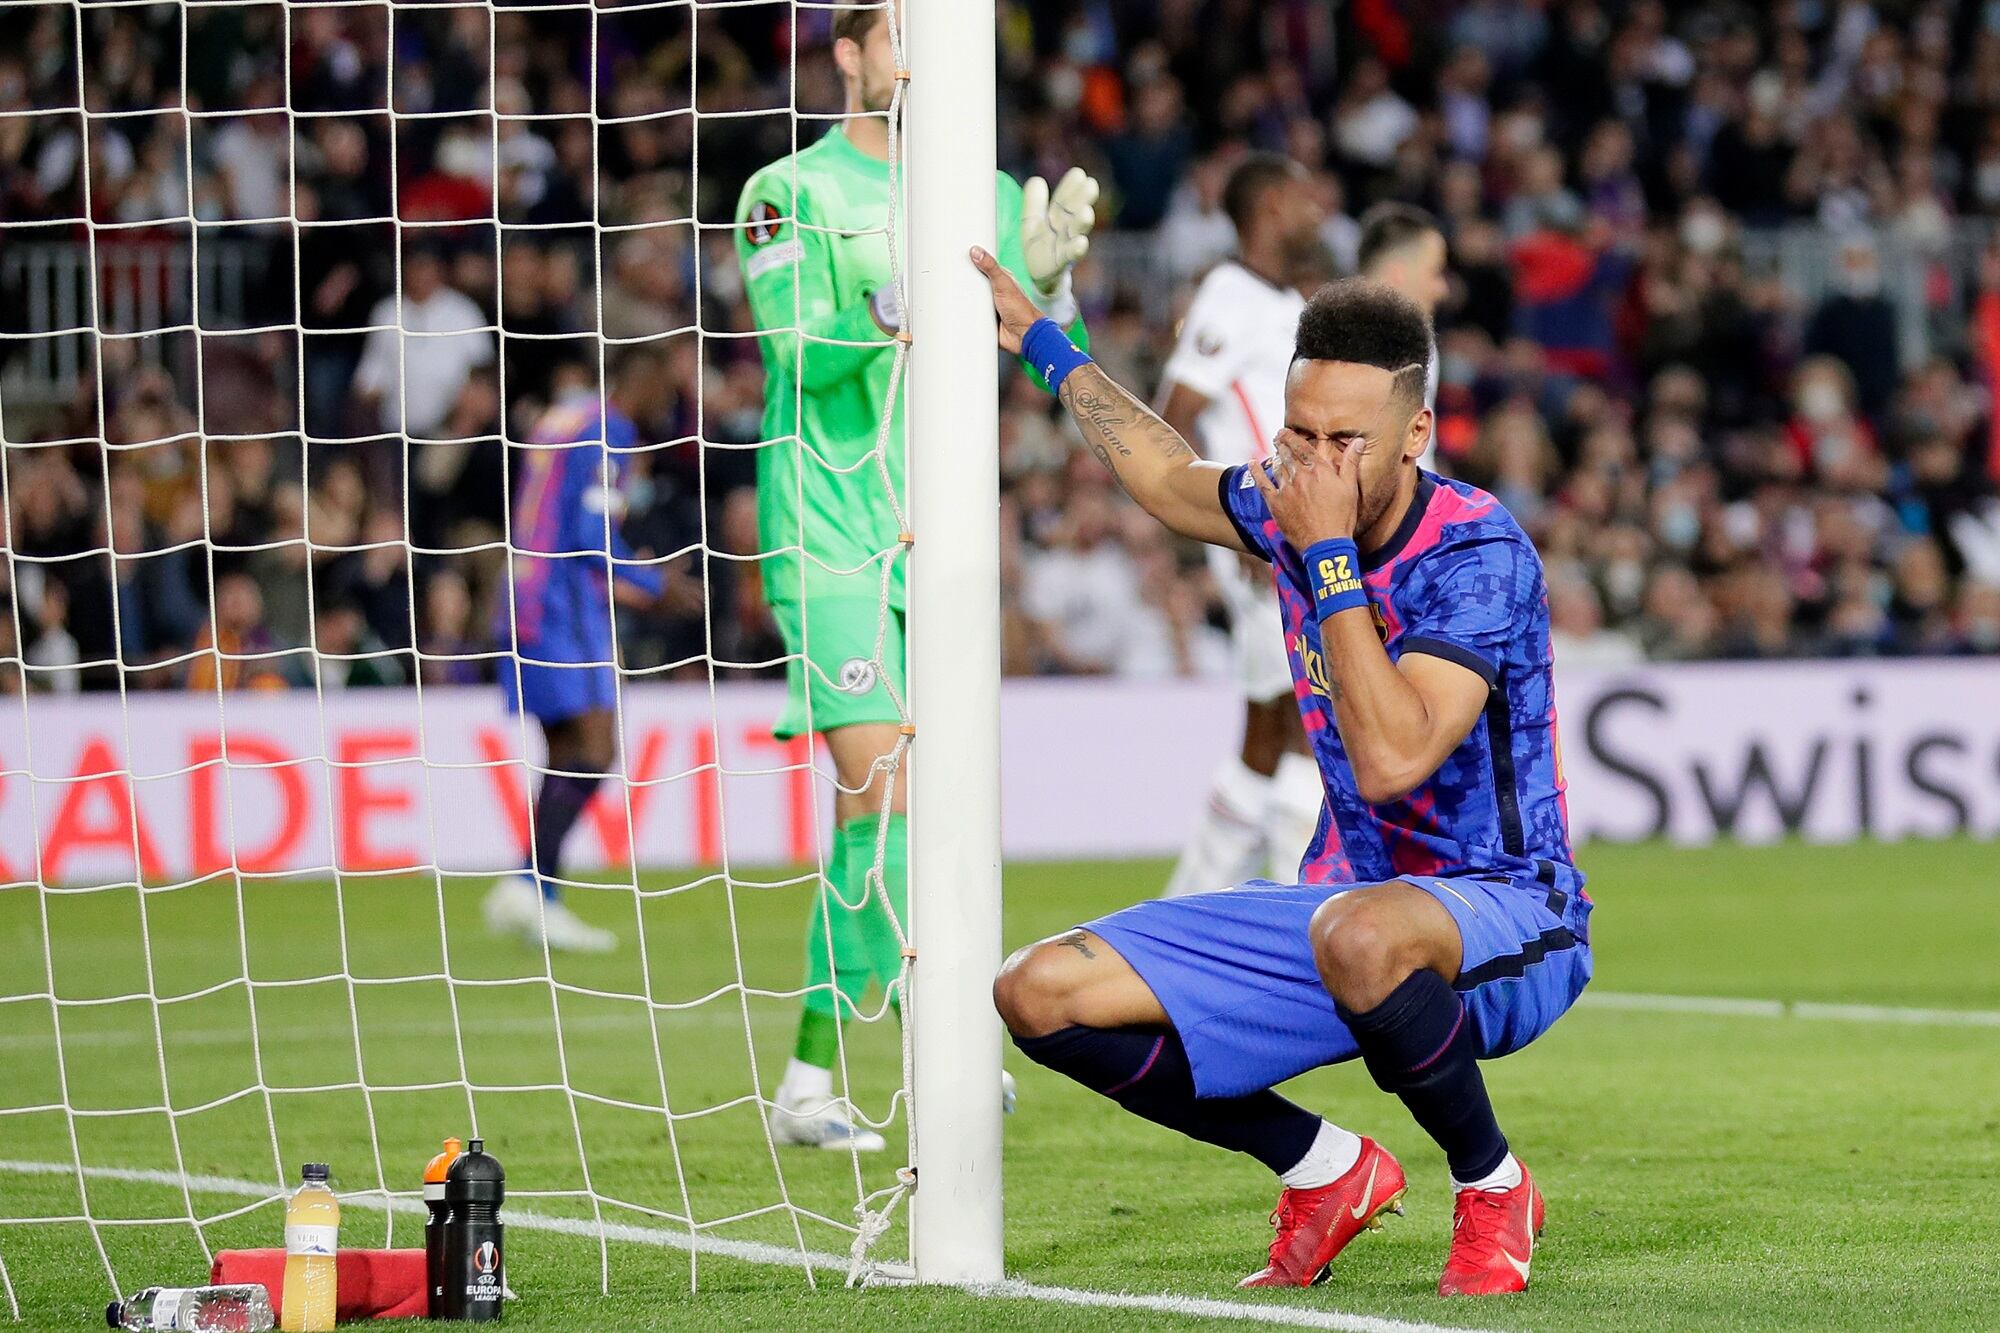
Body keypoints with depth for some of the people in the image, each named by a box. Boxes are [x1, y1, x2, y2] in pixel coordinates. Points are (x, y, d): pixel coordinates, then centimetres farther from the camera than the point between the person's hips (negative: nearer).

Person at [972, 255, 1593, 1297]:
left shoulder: (1479, 555, -20)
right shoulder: (1293, 509, 0)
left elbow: (1391, 761, -33)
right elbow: (1168, 478, 25)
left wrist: (1330, 560, -28)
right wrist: (1038, 340, 32)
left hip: (1506, 918, -7)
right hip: (1347, 901, 7)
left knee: (1362, 935, -43)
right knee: (1041, 994, -7)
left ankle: (1494, 1190, -13)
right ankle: (1327, 1172, 10)